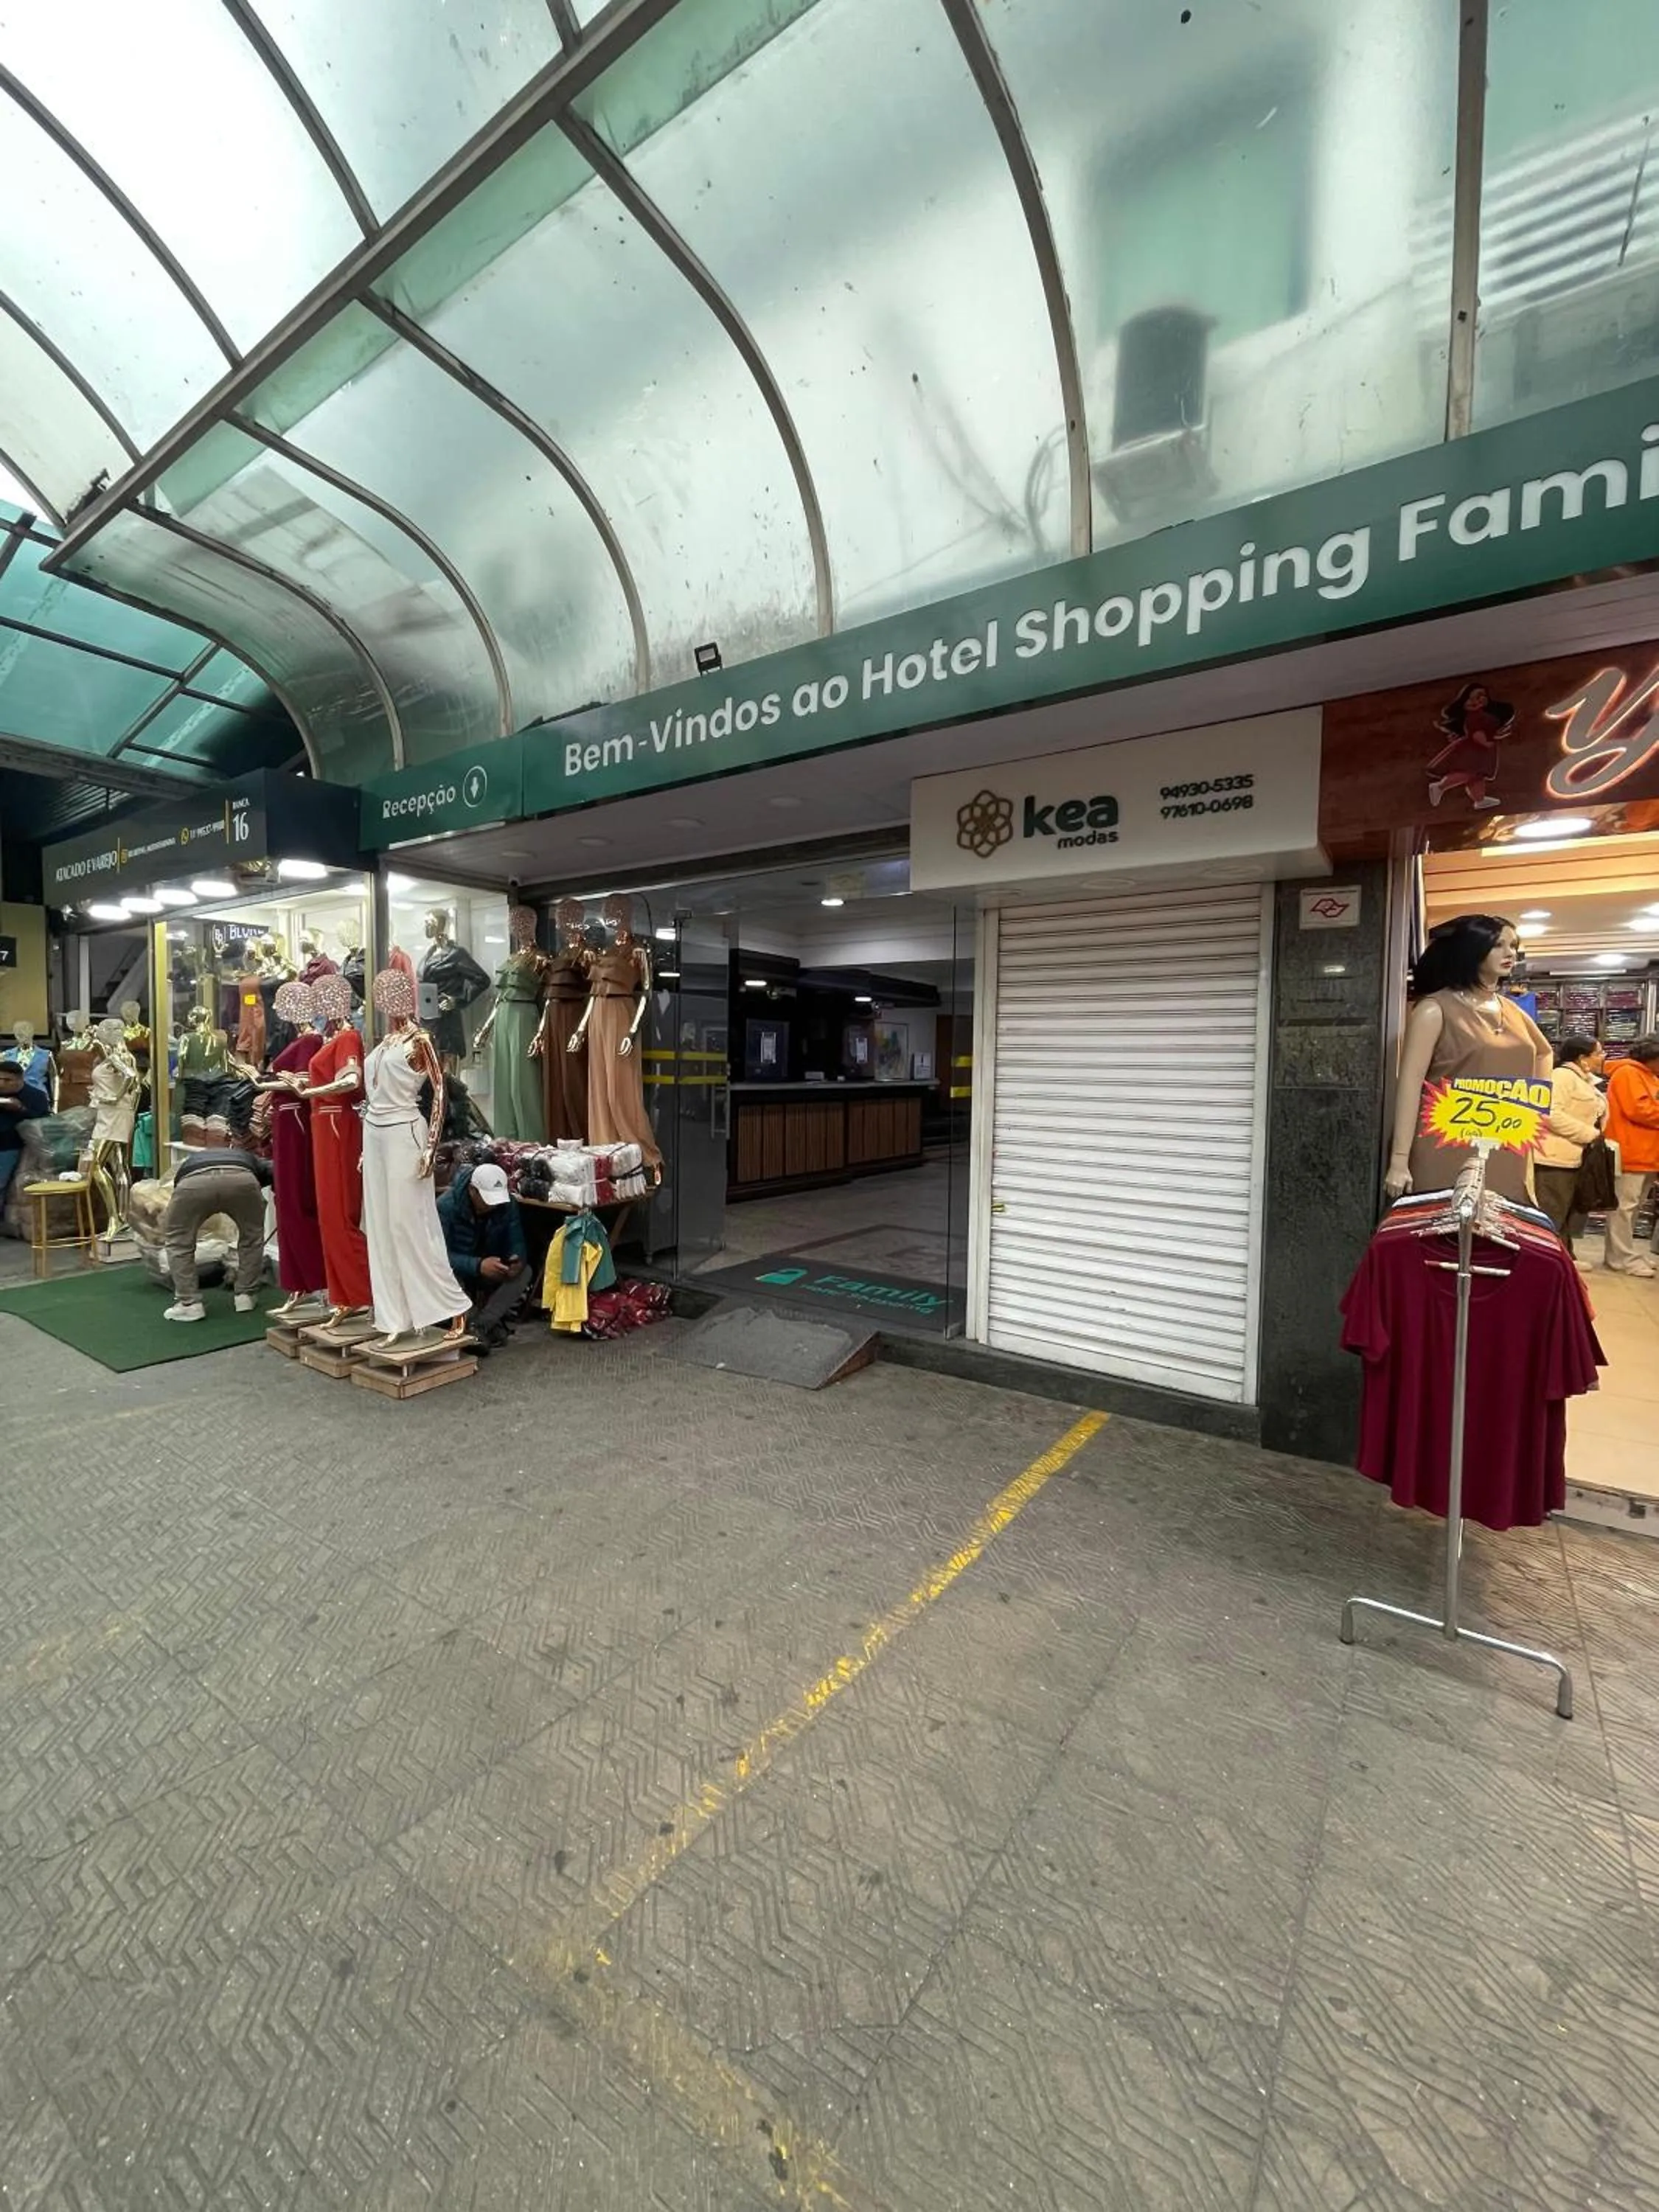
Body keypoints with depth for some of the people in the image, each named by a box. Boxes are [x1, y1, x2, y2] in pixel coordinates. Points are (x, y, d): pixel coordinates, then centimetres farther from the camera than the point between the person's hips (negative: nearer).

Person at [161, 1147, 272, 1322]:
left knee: (177, 1240, 27)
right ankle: (245, 1296, 30)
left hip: (194, 1182, 1)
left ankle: (189, 1304, 24)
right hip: (241, 1179, -1)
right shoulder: (248, 1158, 44)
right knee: (253, 1236, 27)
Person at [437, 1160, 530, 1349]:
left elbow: (517, 1243, -11)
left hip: (490, 1268, 4)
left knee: (524, 1272, -23)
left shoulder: (507, 1204, -15)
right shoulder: (447, 1205, -26)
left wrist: (518, 1259, -36)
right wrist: (478, 1266, -47)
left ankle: (479, 1328, -24)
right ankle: (491, 1327, -21)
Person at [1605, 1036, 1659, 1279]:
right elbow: (1638, 1110, -19)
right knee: (1624, 1206, -6)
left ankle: (1625, 1253, 19)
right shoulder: (1628, 1073, -9)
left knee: (1632, 1207, 13)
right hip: (1631, 1154, -10)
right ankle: (1623, 1258, -4)